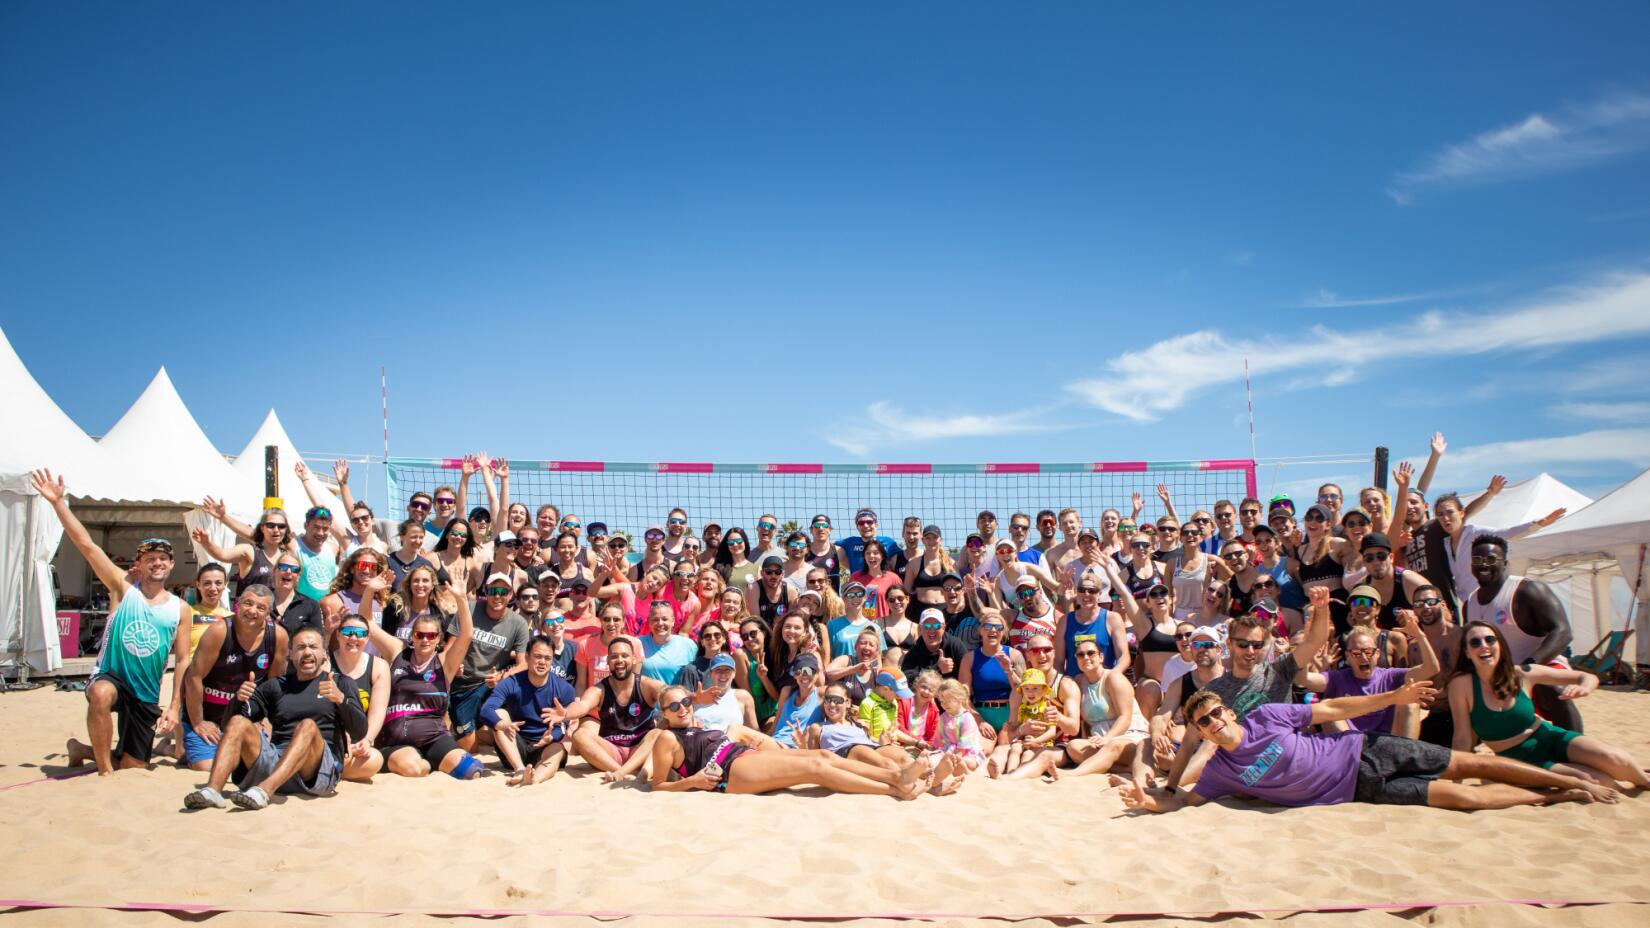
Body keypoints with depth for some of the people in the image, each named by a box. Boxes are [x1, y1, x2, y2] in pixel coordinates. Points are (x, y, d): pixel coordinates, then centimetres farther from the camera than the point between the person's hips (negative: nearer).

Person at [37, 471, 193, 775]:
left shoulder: (180, 609, 0)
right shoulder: (123, 589, -4)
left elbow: (183, 660, 0)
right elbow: (86, 545, -12)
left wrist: (175, 706, -7)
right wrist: (58, 502, -19)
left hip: (147, 696, 3)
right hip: (110, 678, -3)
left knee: (134, 765, 7)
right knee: (102, 694, -41)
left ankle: (84, 750, 38)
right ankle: (105, 769, -22)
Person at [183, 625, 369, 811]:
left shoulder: (339, 684, 13)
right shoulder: (276, 686, 24)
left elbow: (360, 732, 0)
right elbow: (237, 715, 17)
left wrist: (340, 698, -18)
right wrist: (239, 698, -6)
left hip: (322, 768, -3)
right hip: (275, 760, 3)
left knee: (308, 726, -31)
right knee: (238, 722, -15)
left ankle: (264, 790, -51)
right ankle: (213, 789, -37)